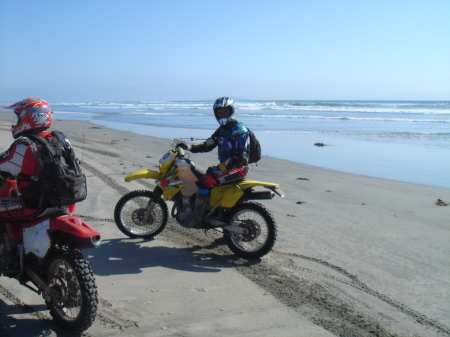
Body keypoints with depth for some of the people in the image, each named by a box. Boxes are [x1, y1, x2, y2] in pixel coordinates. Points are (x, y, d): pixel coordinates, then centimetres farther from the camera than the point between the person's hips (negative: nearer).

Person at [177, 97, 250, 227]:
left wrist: (219, 167, -24)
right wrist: (189, 147, -2)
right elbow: (208, 145, 14)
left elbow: (240, 157, -22)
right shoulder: (222, 129, 15)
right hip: (225, 166, 10)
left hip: (238, 168, -10)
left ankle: (197, 216, -13)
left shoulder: (238, 129, -14)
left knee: (205, 182, -25)